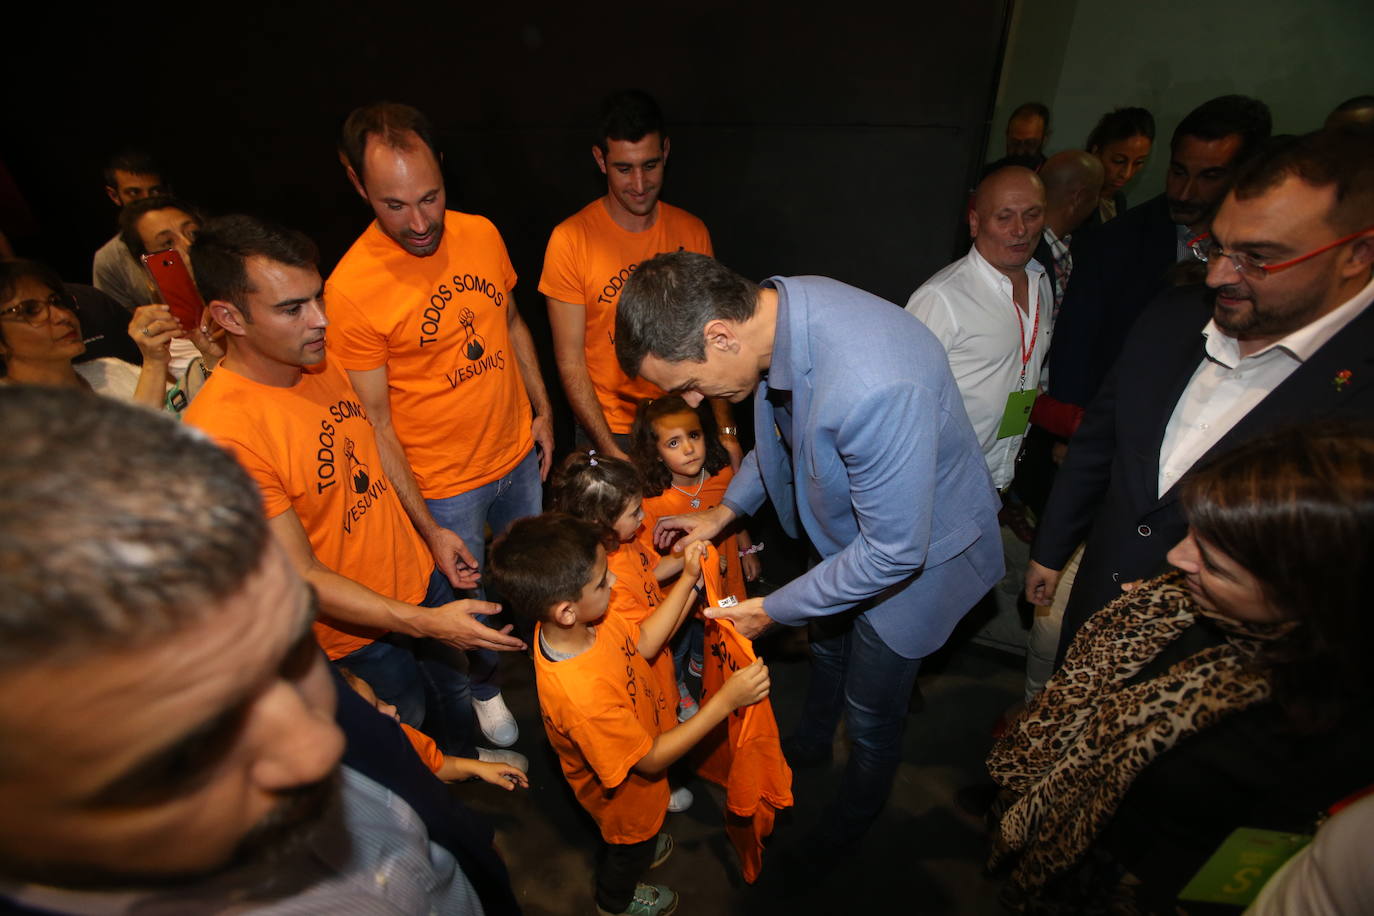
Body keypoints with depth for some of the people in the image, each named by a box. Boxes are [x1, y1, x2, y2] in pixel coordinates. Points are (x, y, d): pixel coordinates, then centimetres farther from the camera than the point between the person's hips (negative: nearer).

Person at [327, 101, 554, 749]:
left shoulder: (481, 234, -7)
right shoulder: (352, 286, -22)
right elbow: (374, 423, -18)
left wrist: (541, 410, 8)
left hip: (518, 455, 5)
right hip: (444, 486, -4)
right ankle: (485, 686, 50)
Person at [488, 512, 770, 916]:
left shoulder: (582, 619, -26)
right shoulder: (580, 695, -47)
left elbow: (643, 642, -8)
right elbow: (650, 759, -32)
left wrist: (688, 578, -17)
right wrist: (725, 700, -36)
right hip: (626, 795, -5)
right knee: (629, 847, 29)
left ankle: (639, 849, 68)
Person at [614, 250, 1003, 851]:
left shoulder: (872, 388, -45)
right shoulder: (775, 307, -17)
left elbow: (895, 552, -32)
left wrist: (772, 611, -20)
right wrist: (726, 510, -1)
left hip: (915, 554, -7)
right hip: (851, 533, 7)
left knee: (870, 714, 17)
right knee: (827, 646, 31)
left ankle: (856, 812, 52)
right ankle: (812, 743, 64)